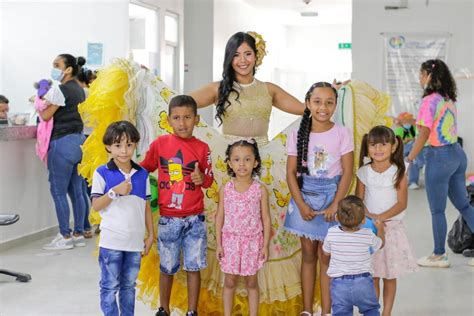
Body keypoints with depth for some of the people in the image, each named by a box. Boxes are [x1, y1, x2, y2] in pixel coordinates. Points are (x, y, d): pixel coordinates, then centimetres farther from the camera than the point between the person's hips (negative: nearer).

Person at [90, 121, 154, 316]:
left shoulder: (142, 174, 6)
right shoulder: (102, 173, -5)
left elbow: (146, 206, 11)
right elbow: (96, 205, -6)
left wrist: (151, 235, 9)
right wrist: (115, 191, -20)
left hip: (135, 240, 3)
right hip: (111, 241, -3)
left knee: (129, 285, 14)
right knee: (110, 286, 3)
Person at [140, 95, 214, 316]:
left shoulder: (202, 148, -3)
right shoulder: (160, 143, -4)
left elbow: (209, 181, 2)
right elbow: (144, 168, 8)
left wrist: (202, 178, -18)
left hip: (194, 219, 0)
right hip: (168, 219, 0)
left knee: (193, 267, 6)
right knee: (167, 268, 12)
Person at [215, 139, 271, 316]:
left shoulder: (260, 190, -7)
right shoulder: (225, 189, -4)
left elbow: (265, 218, -3)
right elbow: (220, 217, 1)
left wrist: (265, 245, -4)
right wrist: (219, 244, 0)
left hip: (252, 241, -1)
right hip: (230, 240, 1)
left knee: (251, 282, 10)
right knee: (229, 282, 9)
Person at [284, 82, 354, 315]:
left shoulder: (342, 134, -5)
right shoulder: (298, 135, -1)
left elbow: (347, 173, -6)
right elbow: (291, 172, -1)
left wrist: (335, 205, -13)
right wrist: (301, 204, -11)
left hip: (330, 196, -2)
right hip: (305, 196, 2)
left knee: (325, 257, 3)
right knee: (308, 254, 10)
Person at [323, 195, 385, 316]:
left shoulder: (332, 233, -10)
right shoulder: (368, 236, -10)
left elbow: (326, 252, 8)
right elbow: (380, 244, 13)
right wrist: (380, 229, 32)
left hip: (339, 282, 0)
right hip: (363, 282, 0)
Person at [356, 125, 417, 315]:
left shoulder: (398, 173, -5)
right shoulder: (364, 173, 1)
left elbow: (402, 203, -11)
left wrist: (381, 217, -22)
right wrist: (365, 216, -17)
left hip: (391, 227, -1)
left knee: (390, 276, 6)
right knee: (372, 276, 4)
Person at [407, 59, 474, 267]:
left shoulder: (429, 101, -15)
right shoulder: (449, 99, 10)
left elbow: (424, 134, -17)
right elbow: (440, 127, 10)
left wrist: (409, 159, -10)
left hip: (438, 156, -8)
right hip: (457, 153, 8)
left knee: (437, 211, 4)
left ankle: (439, 256, 15)